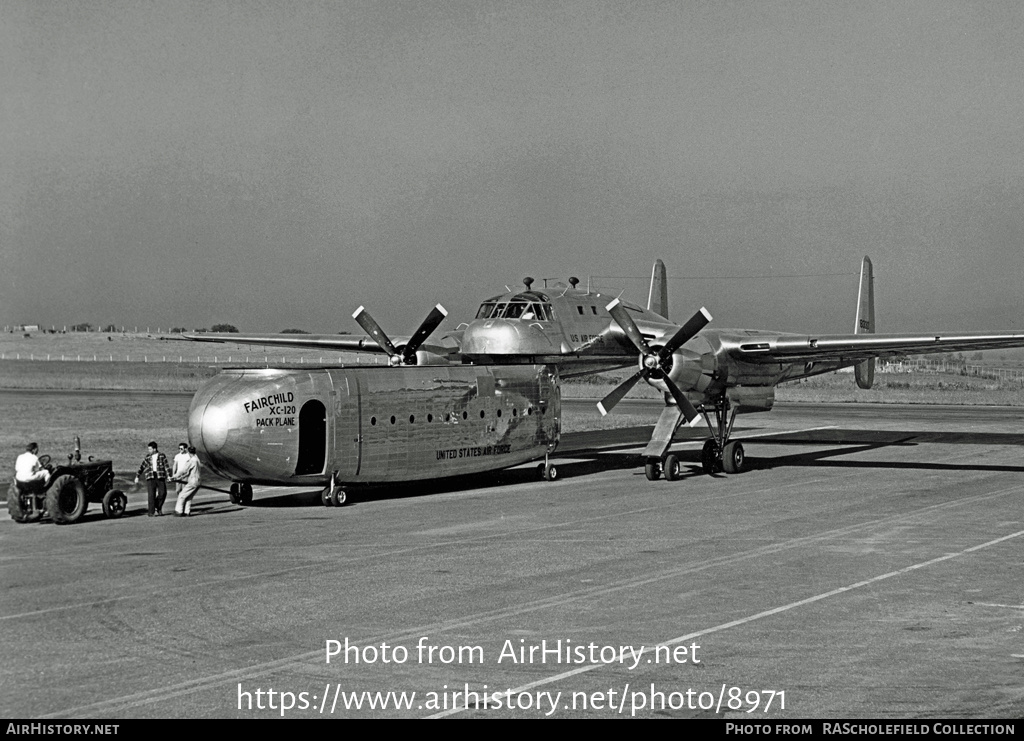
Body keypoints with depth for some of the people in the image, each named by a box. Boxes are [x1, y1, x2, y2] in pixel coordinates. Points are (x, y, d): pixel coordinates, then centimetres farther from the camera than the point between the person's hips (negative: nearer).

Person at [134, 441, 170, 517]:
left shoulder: (162, 456, 5)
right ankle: (152, 512, -5)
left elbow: (166, 466, 1)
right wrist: (137, 476, 12)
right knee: (151, 495, -6)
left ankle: (158, 507, 17)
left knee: (162, 493, -7)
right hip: (150, 478, 1)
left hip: (160, 477, -1)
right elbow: (142, 467, 17)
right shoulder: (147, 457, 12)